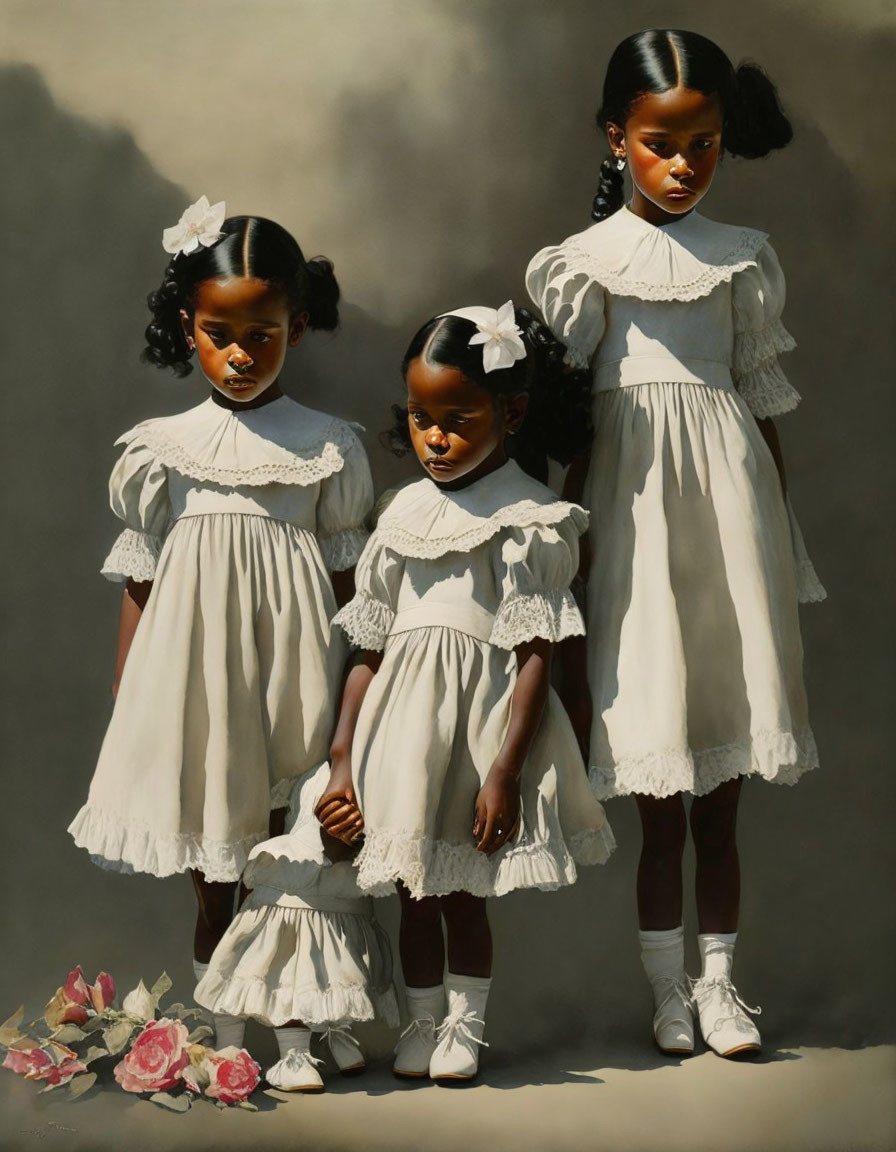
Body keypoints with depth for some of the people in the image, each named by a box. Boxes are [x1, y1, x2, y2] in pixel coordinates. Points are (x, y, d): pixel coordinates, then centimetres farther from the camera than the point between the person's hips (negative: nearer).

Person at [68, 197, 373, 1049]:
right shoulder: (160, 452, 2)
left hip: (290, 673, -1)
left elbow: (346, 585, 4)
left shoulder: (328, 450, 0)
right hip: (194, 680, 1)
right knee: (212, 870, 8)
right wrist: (126, 714, 6)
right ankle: (224, 1026, 20)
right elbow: (138, 587, 6)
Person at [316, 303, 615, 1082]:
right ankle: (422, 1023, 28)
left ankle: (465, 1026, 23)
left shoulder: (532, 523, -6)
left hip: (483, 719, -4)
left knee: (465, 894, 5)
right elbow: (369, 651, 8)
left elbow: (536, 658, -9)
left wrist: (505, 772, -14)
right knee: (413, 893, 12)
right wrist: (342, 763, 3)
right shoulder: (404, 514, 7)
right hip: (403, 725, 4)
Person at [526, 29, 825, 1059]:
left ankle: (718, 981, 18)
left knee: (720, 793, 7)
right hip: (634, 505, -2)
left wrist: (777, 536, 9)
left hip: (729, 502, 2)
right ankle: (667, 988, 15)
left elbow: (765, 399, 10)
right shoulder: (586, 262, 1)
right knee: (658, 797, 3)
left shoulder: (744, 258, 6)